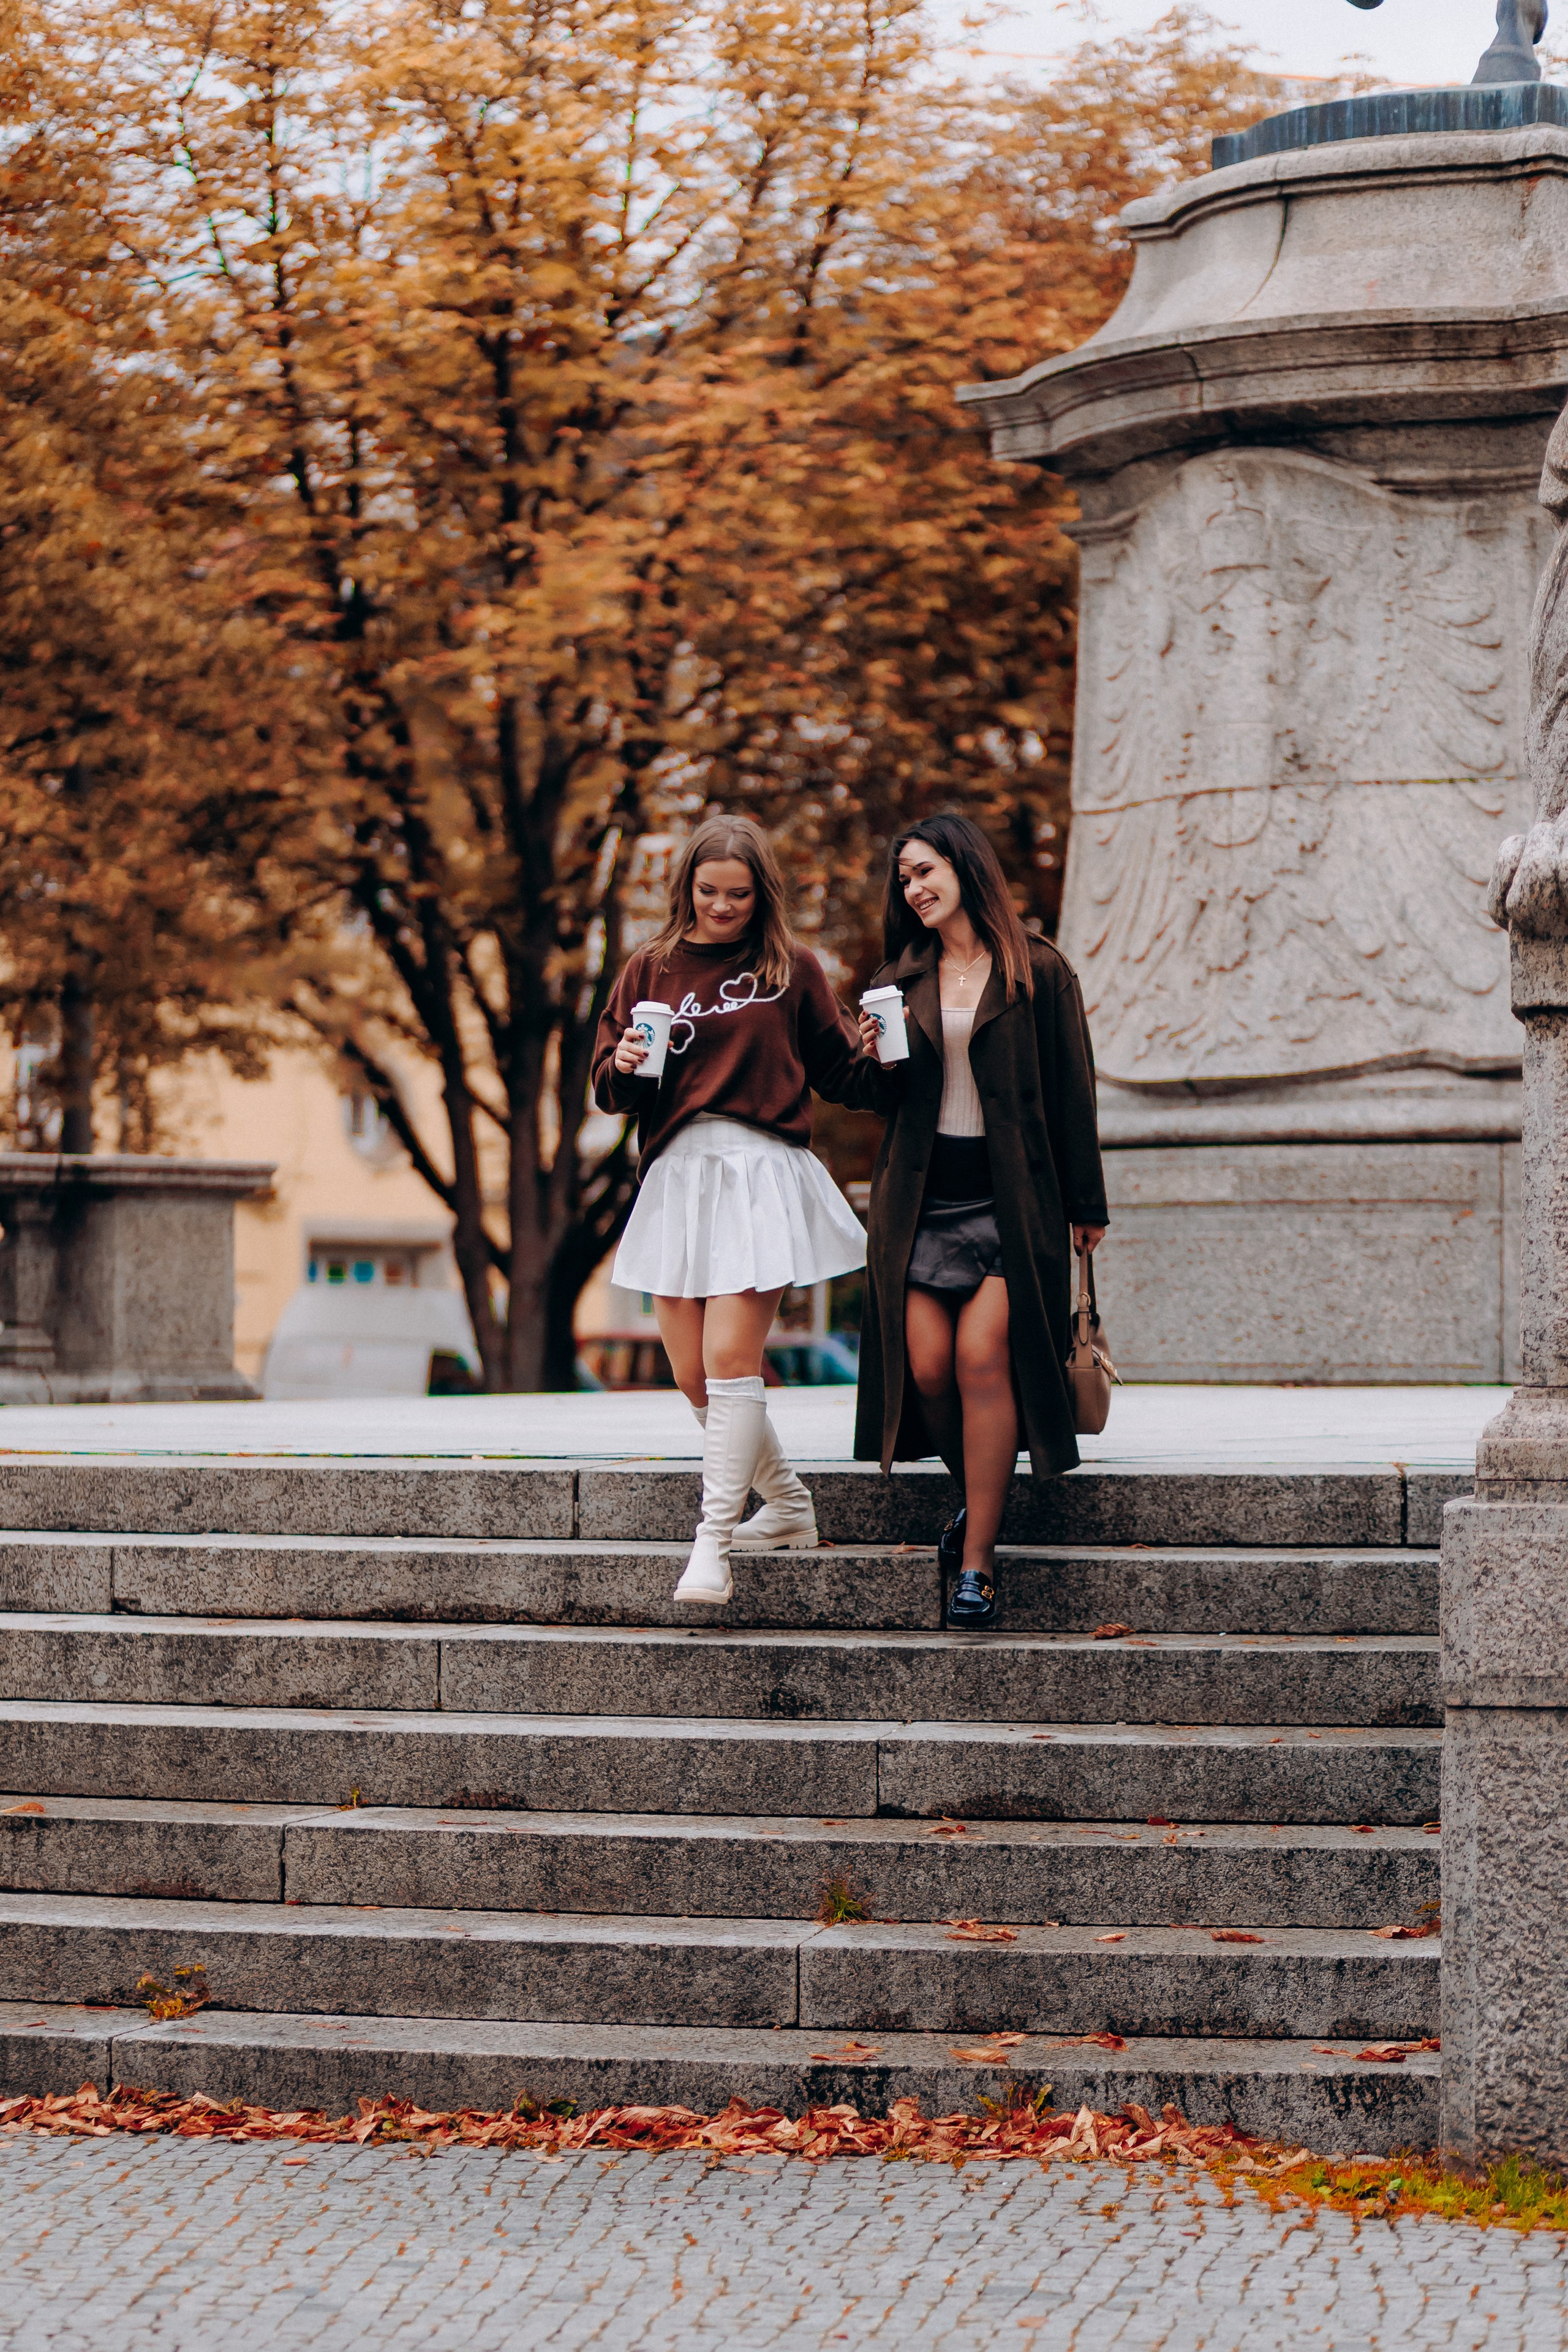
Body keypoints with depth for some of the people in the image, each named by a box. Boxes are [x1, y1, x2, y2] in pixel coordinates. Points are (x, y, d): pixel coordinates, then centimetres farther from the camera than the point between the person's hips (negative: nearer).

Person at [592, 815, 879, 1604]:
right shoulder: (652, 968, 11)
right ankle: (788, 1508, 25)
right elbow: (607, 1085, 11)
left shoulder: (791, 969, 6)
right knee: (693, 1376, 5)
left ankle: (713, 1543, -10)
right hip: (676, 1175, 4)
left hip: (762, 1173, -4)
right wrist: (624, 1064, -11)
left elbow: (837, 1072, 11)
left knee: (729, 1360, -13)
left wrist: (879, 1056, -9)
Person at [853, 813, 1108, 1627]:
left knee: (982, 1358, -14)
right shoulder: (899, 981, 13)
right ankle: (978, 1499, 19)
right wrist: (872, 1062, -5)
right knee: (927, 1366, -6)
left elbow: (1071, 1092, 3)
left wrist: (1085, 1207, 2)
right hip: (919, 1200, 4)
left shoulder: (1038, 972, 2)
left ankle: (977, 1558, -10)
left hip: (1010, 1200, -4)